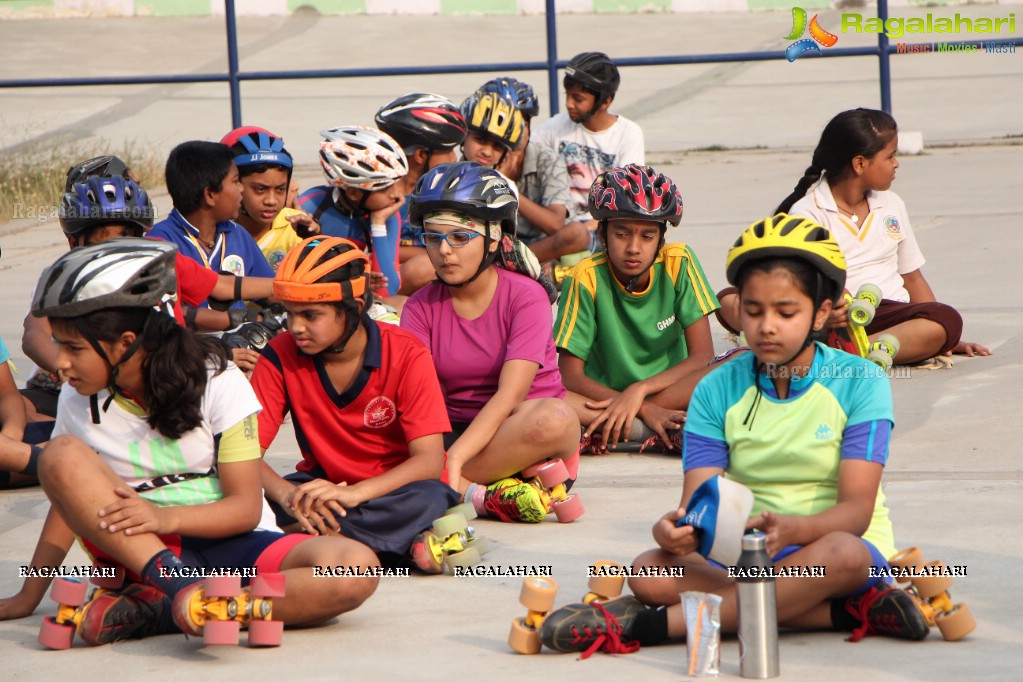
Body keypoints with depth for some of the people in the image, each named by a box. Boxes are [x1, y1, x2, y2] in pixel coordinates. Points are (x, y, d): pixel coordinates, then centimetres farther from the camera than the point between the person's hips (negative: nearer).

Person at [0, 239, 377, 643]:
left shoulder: (217, 383, -7)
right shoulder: (79, 400, 2)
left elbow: (246, 507, -11)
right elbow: (71, 502, 11)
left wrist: (167, 517, -28)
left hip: (226, 546, -1)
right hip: (142, 552, 1)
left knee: (357, 570, -32)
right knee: (60, 457, -25)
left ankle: (159, 610, -36)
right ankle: (177, 587, -39)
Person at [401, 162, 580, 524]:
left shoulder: (525, 297, -9)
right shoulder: (421, 307, 3)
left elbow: (509, 395, -21)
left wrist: (453, 460, -34)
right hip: (453, 432, 3)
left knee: (555, 419, -38)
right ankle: (486, 496, -35)